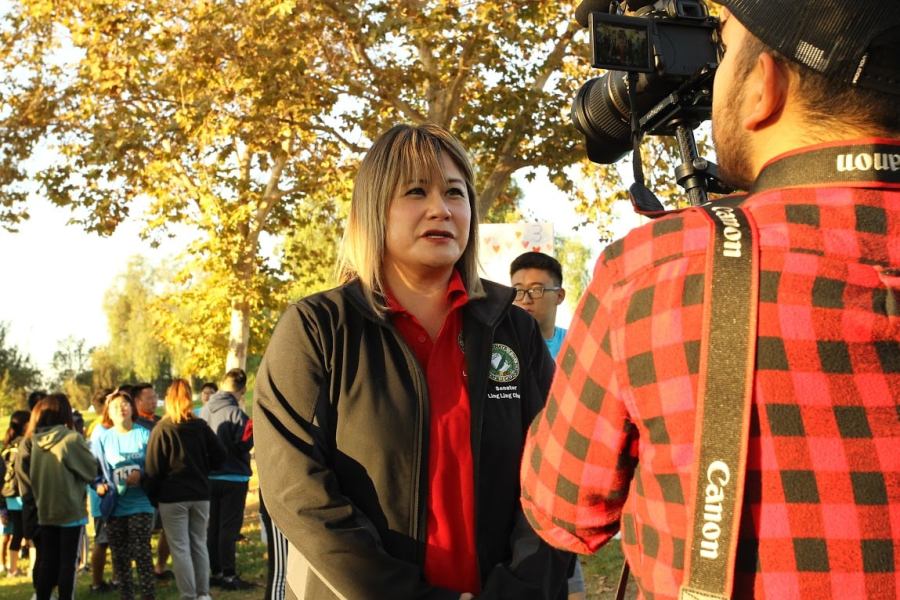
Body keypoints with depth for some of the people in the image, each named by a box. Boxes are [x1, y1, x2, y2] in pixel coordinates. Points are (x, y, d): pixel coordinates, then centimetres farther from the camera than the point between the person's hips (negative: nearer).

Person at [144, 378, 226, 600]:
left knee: (180, 548, 0)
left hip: (172, 497, -4)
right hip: (200, 494, 4)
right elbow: (219, 455, 3)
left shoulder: (162, 429, -8)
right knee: (199, 545, 13)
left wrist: (152, 497, 2)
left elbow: (153, 468, -8)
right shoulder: (201, 426, 2)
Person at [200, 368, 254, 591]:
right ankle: (228, 575, 0)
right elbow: (243, 445, -19)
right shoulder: (236, 413, -17)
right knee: (229, 528, -1)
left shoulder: (205, 411, 4)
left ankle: (215, 571, 19)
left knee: (212, 526, 13)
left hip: (209, 477, 6)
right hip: (233, 478, -6)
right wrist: (252, 429, -10)